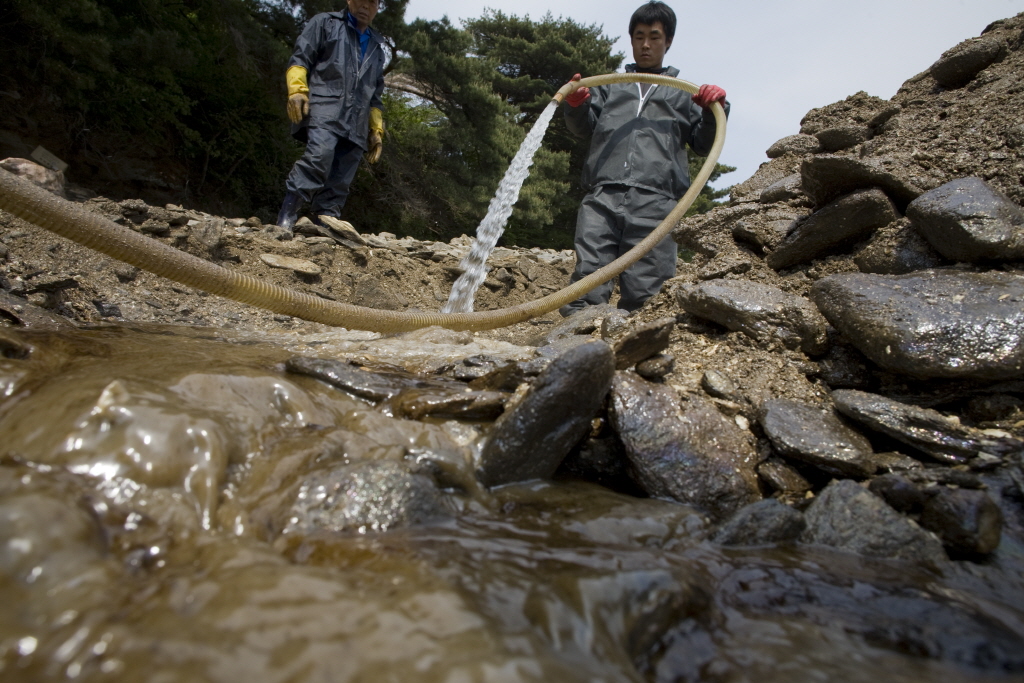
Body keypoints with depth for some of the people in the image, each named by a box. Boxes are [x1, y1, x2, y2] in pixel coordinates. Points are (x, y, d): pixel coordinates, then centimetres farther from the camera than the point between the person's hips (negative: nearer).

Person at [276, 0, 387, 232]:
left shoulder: (377, 47, 31)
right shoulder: (325, 23, 17)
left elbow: (375, 95, 31)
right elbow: (301, 57, 6)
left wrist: (377, 129, 21)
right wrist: (297, 89, -11)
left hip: (356, 123, 5)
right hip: (324, 109, -5)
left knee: (339, 183, -5)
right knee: (320, 155, -30)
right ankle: (286, 218, -30)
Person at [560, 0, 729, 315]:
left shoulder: (683, 93, 29)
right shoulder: (610, 85, 32)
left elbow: (704, 145, 21)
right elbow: (585, 127, 20)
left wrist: (714, 110, 2)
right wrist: (576, 106, -2)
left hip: (656, 200, 0)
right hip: (602, 195, 1)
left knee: (645, 295, -8)